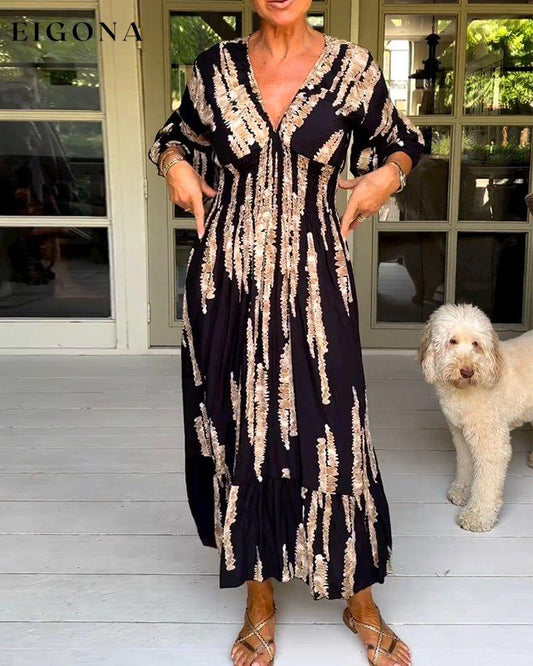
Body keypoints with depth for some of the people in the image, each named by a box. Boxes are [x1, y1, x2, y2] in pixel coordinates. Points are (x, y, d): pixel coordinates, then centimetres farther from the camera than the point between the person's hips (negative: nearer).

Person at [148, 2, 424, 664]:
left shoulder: (352, 66, 3)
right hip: (226, 278, 2)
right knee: (239, 429, 8)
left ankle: (360, 601, 25)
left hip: (313, 280, -1)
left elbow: (399, 138, 18)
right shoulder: (215, 67, 5)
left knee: (330, 431, 1)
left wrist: (389, 172, -3)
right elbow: (178, 133, 22)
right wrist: (173, 161, 1)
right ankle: (259, 601, 28)